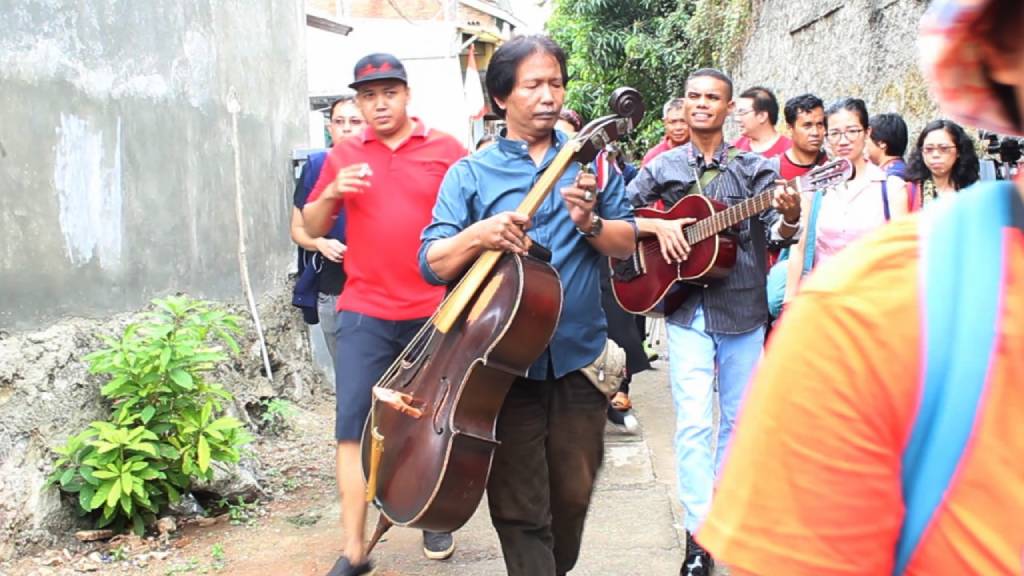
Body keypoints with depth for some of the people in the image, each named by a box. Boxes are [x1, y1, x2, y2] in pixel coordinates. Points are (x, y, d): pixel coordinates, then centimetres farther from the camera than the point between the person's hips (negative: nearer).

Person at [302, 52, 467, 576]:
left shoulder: (445, 149, 2)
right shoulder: (344, 156, 9)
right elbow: (312, 227, 11)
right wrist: (332, 192, -9)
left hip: (435, 311, -1)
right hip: (366, 311, 1)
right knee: (354, 426, -4)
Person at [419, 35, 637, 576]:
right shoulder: (470, 173, 1)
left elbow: (628, 243, 5)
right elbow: (431, 264, -5)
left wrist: (590, 222, -16)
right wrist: (478, 235, -25)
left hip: (579, 357, 2)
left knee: (572, 499, 15)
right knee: (519, 509, 2)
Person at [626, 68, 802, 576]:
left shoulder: (754, 167, 3)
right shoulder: (663, 168, 5)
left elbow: (775, 231, -7)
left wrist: (788, 219, -28)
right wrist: (658, 226, -11)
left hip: (744, 310, 1)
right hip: (688, 311, -1)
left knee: (738, 419, 12)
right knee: (694, 424, -8)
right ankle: (699, 534, -3)